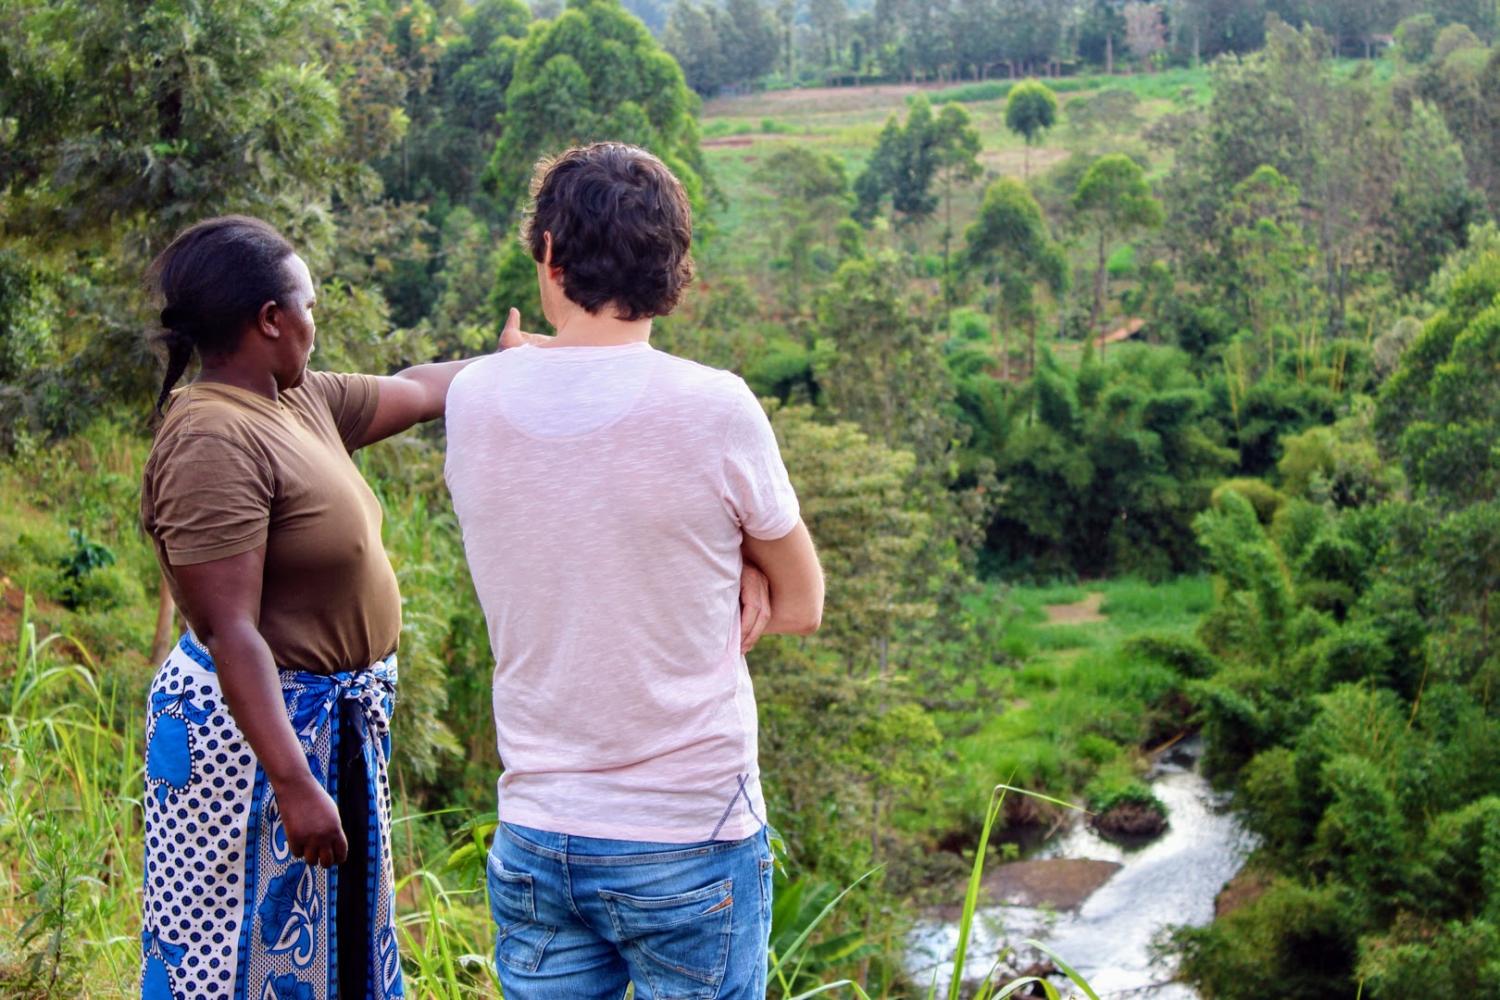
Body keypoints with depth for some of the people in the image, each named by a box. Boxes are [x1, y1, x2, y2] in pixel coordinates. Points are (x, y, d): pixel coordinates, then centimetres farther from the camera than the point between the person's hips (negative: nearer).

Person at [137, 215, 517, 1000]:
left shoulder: (301, 400, 3)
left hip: (331, 720, 9)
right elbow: (231, 633, -27)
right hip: (257, 727, -9)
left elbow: (416, 390, 21)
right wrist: (292, 783, -29)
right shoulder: (215, 441, -24)